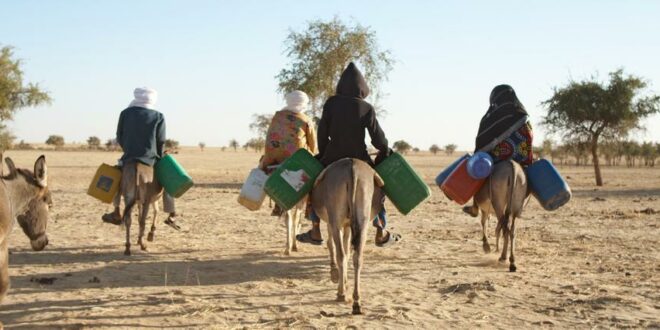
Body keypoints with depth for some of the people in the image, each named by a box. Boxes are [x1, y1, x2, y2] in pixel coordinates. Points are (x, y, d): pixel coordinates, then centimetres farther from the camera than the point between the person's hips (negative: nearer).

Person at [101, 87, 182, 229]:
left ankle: (116, 213, 28)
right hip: (151, 159, -1)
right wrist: (158, 156, 14)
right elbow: (161, 141, -3)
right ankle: (172, 215, 14)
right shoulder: (158, 117, -1)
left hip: (129, 158, 1)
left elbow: (119, 137, 6)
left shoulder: (126, 113, 2)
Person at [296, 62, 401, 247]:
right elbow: (378, 139, -5)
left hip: (333, 157, 1)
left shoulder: (331, 103, -5)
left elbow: (322, 132, -1)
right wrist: (386, 152, 15)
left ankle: (315, 233, 24)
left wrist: (323, 155, 14)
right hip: (359, 158, 0)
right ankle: (381, 234, 24)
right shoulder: (367, 109, -7)